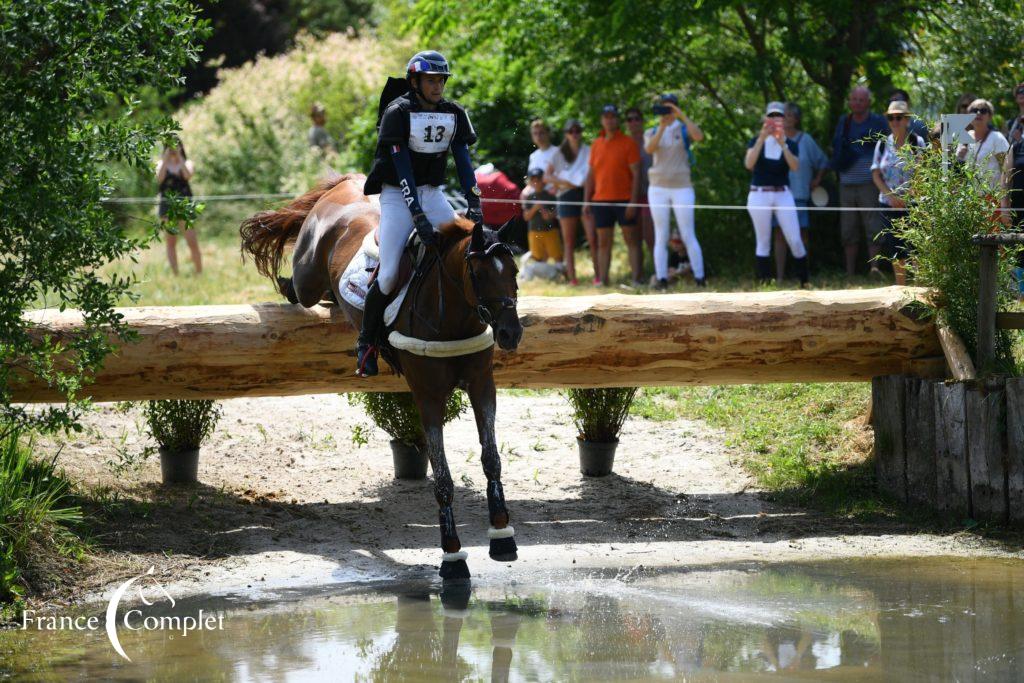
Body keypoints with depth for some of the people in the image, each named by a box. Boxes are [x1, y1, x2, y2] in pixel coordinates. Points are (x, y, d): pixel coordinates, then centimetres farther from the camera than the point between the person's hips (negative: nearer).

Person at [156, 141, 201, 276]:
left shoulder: (187, 164, 9)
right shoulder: (162, 164, 11)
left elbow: (188, 175, -14)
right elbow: (159, 178, -10)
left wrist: (179, 157, -13)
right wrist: (166, 158, -11)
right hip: (167, 207, 1)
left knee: (192, 242, -9)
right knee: (171, 243, 0)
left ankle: (199, 273, -1)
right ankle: (175, 274, 3)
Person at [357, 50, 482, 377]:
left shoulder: (454, 115, 3)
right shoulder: (398, 113, -14)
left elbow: (463, 160, -2)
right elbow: (402, 168, -20)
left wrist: (473, 201, -18)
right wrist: (418, 215, -29)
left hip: (432, 194, 5)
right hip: (399, 196, -5)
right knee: (389, 274, -13)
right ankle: (366, 343, 3)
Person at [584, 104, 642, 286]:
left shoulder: (628, 143, -2)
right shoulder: (597, 145, 12)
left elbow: (636, 174, -5)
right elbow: (591, 175, 16)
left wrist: (633, 202, -13)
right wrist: (586, 201, 10)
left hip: (624, 201, -4)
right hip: (601, 201, 4)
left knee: (632, 241, -3)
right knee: (603, 243, 5)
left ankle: (636, 280, -5)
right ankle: (603, 280, 7)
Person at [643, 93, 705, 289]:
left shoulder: (684, 129, 4)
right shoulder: (652, 132, 10)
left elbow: (699, 136, -18)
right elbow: (649, 149, -12)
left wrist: (682, 115, -20)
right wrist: (662, 127, -21)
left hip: (682, 188, -2)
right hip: (658, 188, 2)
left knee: (688, 235, -7)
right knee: (661, 237, 0)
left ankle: (699, 278, -7)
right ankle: (661, 279, -1)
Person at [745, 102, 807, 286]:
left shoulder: (790, 143, 5)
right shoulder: (757, 141, 3)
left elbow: (795, 166, -13)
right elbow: (749, 164, -15)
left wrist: (783, 145, -24)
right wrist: (762, 139, -23)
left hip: (783, 195, 1)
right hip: (759, 195, -1)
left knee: (795, 240, -5)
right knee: (763, 242, 2)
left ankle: (805, 282, 3)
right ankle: (764, 283, 5)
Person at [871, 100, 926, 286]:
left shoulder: (917, 142, -1)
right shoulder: (883, 144, 8)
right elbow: (876, 174, 6)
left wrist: (908, 197, -15)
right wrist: (890, 195, -8)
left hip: (912, 204, -4)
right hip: (888, 205, 4)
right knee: (895, 249, 6)